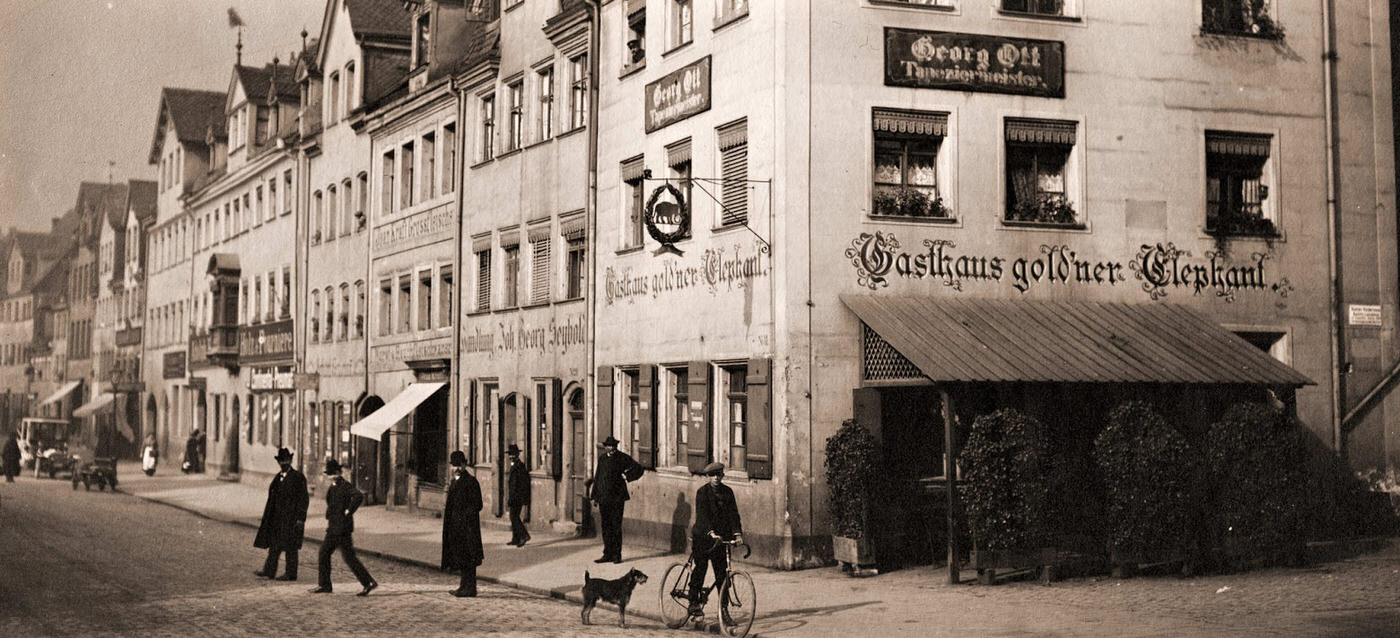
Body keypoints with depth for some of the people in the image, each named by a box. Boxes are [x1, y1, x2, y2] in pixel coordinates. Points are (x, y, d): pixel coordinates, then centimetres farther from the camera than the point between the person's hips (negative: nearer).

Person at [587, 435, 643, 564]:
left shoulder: (622, 458, 0)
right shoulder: (602, 459, 13)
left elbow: (638, 469, 3)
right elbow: (597, 477, 16)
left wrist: (626, 476, -5)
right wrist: (595, 495, 12)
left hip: (617, 498, -4)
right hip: (603, 498, 4)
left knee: (616, 526, -3)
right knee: (605, 526, 6)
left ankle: (617, 555, 2)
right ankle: (608, 554, 11)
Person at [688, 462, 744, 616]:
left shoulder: (727, 492, 4)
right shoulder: (702, 492, -8)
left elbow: (733, 513, -2)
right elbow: (702, 515, -19)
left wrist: (737, 534, -16)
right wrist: (711, 533, -32)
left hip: (721, 536, 3)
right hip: (702, 535, -3)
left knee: (722, 572, 1)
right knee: (701, 566, -10)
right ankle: (694, 602, 0)